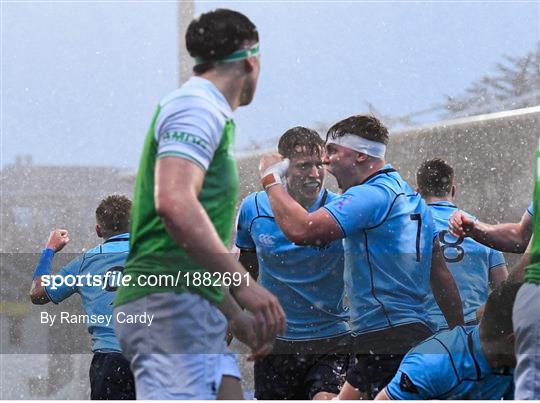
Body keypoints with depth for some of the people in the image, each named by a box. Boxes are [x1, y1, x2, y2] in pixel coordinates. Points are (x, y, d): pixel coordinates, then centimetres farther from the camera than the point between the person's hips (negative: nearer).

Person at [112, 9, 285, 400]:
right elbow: (174, 203, -23)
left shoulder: (209, 112, 26)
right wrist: (245, 283, -22)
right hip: (172, 306, -11)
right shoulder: (198, 107, -5)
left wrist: (238, 317, 30)